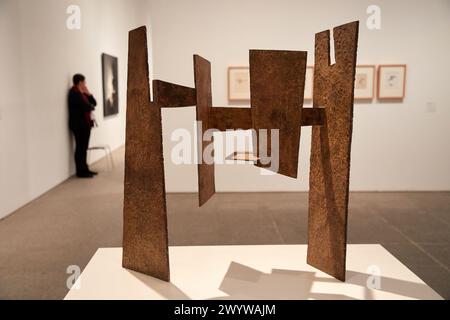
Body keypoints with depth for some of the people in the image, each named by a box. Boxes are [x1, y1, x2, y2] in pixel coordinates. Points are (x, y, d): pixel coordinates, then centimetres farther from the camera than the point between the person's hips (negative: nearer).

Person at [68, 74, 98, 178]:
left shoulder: (81, 93, 17)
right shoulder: (74, 92, -13)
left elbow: (93, 103, 16)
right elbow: (86, 106, -24)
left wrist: (88, 94, 3)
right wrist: (91, 106, -2)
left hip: (85, 124, 9)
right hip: (79, 124, -9)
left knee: (83, 148, 13)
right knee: (80, 148, -5)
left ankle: (84, 169, 19)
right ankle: (81, 171, 0)